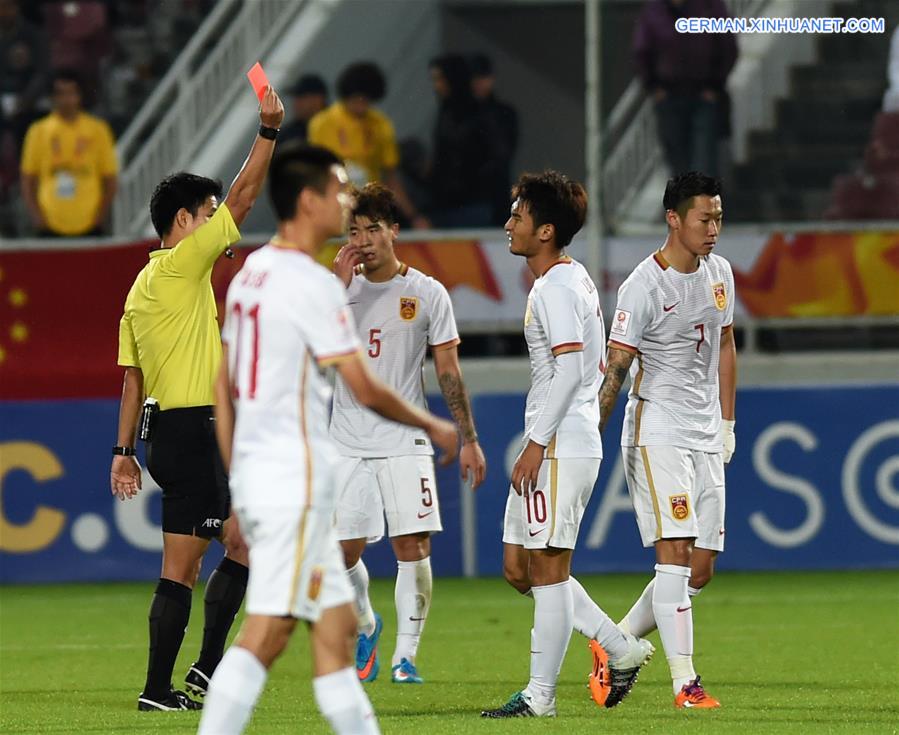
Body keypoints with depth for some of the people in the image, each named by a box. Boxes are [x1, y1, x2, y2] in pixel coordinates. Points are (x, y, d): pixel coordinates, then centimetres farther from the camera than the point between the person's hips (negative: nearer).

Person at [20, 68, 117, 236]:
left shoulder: (98, 129, 4)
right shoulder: (39, 131, 6)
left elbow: (109, 179, 6)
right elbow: (27, 180, 8)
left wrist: (100, 215, -4)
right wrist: (36, 216, -4)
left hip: (88, 227, 0)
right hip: (51, 227, 0)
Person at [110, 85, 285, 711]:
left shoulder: (143, 287, 15)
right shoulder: (181, 266, -10)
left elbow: (132, 378, 16)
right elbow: (243, 198, -12)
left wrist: (125, 450, 16)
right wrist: (269, 129, -8)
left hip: (178, 433, 10)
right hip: (193, 431, -10)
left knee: (247, 542, 14)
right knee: (181, 569, -7)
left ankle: (208, 671, 15)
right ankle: (158, 691, -5)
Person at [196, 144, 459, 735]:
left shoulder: (250, 274, 14)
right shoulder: (314, 284, -13)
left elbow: (223, 388, 17)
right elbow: (366, 390, -13)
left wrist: (236, 486, 21)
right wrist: (434, 426, 3)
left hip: (253, 470, 9)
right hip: (295, 480, -9)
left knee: (337, 626, 12)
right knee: (265, 634, -11)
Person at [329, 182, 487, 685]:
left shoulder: (427, 293, 2)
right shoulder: (342, 288, 6)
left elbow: (449, 371, 4)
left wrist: (468, 439, 1)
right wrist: (339, 286, -13)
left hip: (405, 440, -2)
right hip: (348, 440, 2)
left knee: (413, 545, -9)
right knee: (343, 549, 0)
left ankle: (406, 656, -1)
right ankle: (365, 627, 28)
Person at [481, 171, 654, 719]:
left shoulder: (557, 287, -13)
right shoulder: (575, 279, 18)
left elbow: (571, 367, -22)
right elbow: (595, 366, 24)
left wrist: (538, 443, -21)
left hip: (560, 447, -10)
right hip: (554, 444, 10)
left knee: (546, 568, -5)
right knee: (520, 567, 11)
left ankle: (540, 695, -1)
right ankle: (621, 648, 14)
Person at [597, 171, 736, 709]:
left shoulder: (719, 273, 9)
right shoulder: (644, 286, -13)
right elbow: (615, 369, -13)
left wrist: (727, 424, 19)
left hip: (705, 436, 7)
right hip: (657, 432, -7)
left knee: (701, 569, 5)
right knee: (675, 554, -14)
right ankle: (685, 681, -14)